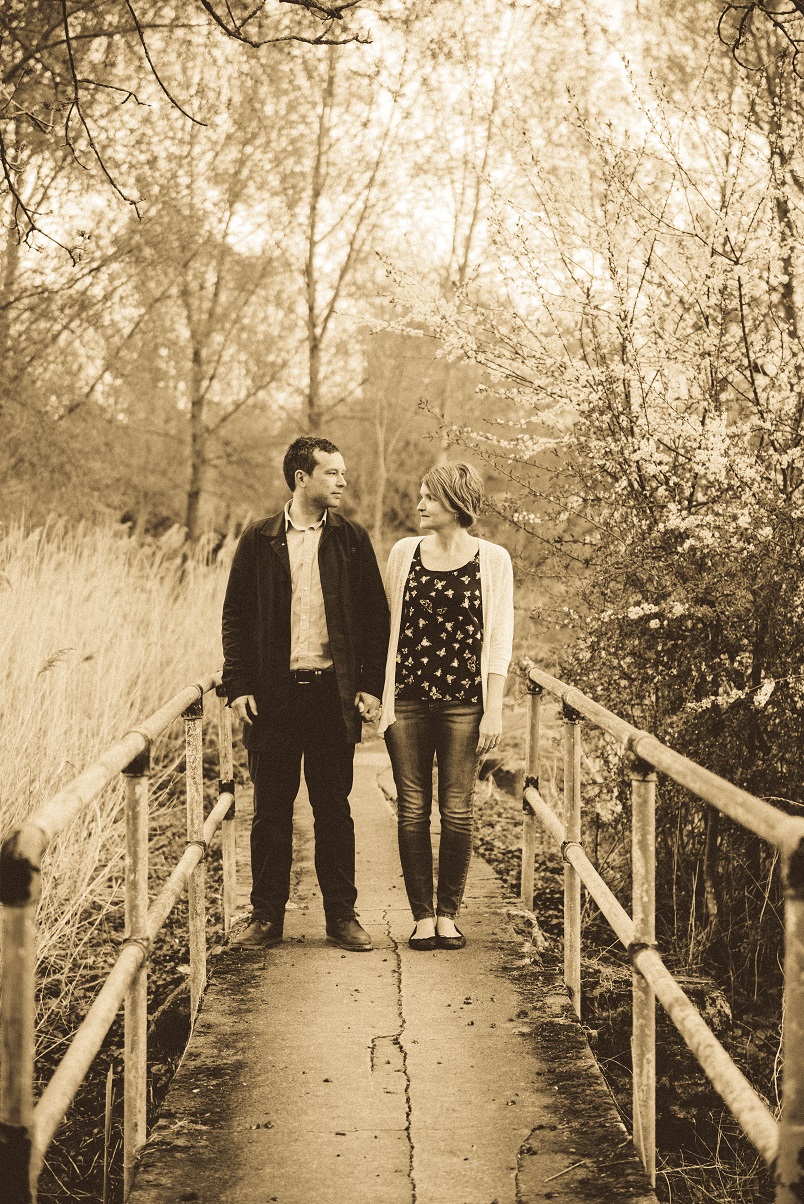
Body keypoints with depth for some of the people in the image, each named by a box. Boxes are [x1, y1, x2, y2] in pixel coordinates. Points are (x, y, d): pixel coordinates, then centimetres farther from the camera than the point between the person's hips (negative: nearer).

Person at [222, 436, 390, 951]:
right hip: (274, 694, 0)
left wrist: (371, 685, -1)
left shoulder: (352, 539, 5)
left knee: (334, 809, 7)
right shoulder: (259, 540, 3)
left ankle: (342, 915, 15)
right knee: (271, 809, 6)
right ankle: (267, 916, 14)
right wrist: (238, 686, -3)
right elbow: (235, 616, 5)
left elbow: (376, 615, 6)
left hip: (333, 692, 0)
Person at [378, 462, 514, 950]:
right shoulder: (404, 553, 7)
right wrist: (375, 690, 6)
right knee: (412, 809, 2)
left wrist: (494, 709, -5)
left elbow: (499, 637, 0)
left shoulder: (493, 559, 0)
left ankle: (448, 914, 13)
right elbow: (387, 623, 12)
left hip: (463, 700, -2)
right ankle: (422, 915, 10)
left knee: (458, 810, 1)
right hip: (407, 698, 2)